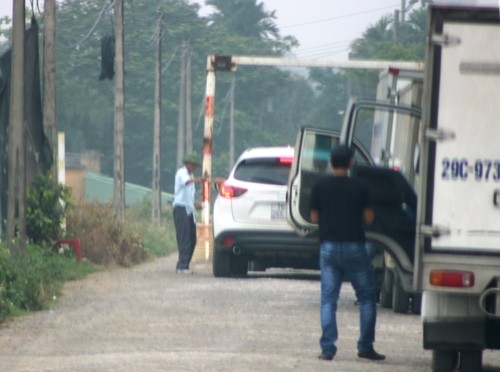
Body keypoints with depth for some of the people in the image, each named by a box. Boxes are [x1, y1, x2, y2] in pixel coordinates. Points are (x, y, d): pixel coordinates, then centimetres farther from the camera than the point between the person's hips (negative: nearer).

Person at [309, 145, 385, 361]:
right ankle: (366, 347, 8)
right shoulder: (360, 187, -3)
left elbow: (314, 218, 5)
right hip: (354, 247, -1)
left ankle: (328, 348, -4)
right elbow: (369, 219, -1)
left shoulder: (320, 187, 1)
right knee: (366, 298, 10)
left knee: (328, 299, 4)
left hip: (329, 246, 1)